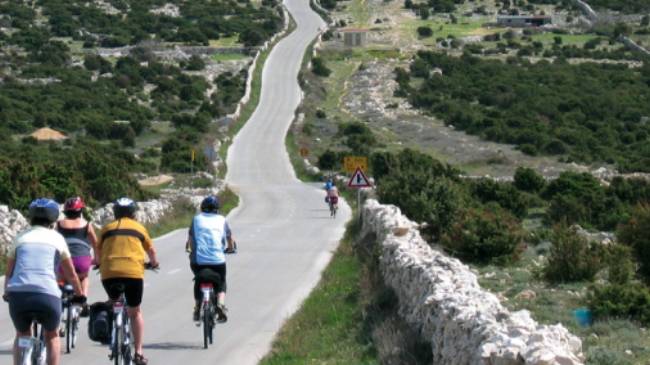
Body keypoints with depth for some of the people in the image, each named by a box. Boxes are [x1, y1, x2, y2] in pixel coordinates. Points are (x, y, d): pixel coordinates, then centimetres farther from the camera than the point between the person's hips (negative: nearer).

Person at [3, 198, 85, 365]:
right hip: (48, 295, -1)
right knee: (52, 336, 26)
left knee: (22, 335, 29)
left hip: (18, 294, 1)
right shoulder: (56, 238, 17)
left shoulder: (20, 238, 21)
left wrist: (6, 294, 46)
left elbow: (9, 273, 28)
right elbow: (71, 274, 22)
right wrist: (80, 295, 38)